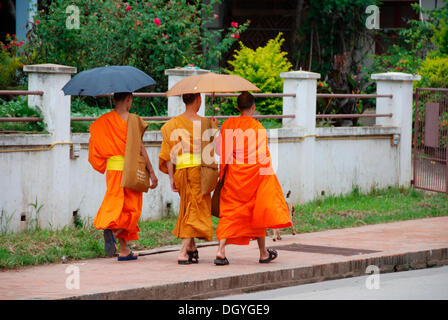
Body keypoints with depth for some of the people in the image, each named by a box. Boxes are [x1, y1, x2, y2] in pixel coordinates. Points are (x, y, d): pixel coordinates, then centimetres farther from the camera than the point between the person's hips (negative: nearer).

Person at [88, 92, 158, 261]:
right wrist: (151, 172, -6)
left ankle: (124, 250, 10)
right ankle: (112, 231, -26)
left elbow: (97, 148, 9)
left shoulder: (102, 121, 7)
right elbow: (140, 147, -11)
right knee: (131, 209, 2)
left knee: (116, 205, 11)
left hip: (112, 168, 5)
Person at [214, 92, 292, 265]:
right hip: (255, 173, -2)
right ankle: (263, 253, 23)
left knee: (229, 213, 4)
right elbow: (262, 156, -10)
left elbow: (220, 149, -2)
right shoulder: (258, 127, -10)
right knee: (258, 212, 13)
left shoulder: (228, 124, -3)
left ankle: (221, 250, -14)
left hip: (234, 175, 2)